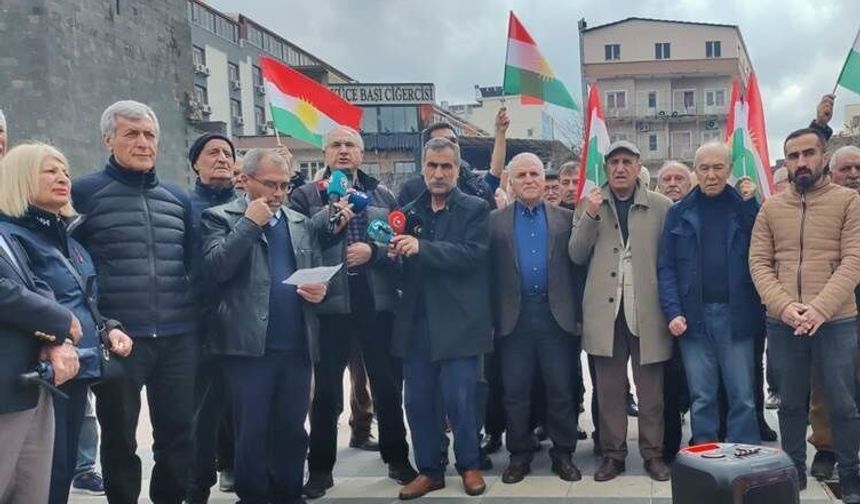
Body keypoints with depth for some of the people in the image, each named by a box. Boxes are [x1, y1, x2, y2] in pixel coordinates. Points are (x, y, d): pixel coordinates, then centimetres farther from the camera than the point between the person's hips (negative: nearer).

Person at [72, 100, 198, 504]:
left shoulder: (178, 198, 11)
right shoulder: (84, 192, -2)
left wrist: (196, 316, 8)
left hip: (178, 338, 4)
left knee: (178, 432, 12)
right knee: (118, 436, 11)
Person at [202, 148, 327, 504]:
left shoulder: (301, 222, 16)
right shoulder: (220, 217, 1)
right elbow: (215, 268, -14)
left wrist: (319, 290, -4)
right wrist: (250, 224, -13)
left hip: (296, 343, 5)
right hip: (249, 344, -4)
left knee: (292, 429, 12)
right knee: (251, 431, 5)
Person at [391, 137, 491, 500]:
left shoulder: (475, 209, -2)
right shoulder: (410, 212, 11)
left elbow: (473, 254, -17)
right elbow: (405, 265, 12)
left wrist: (422, 248, -25)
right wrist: (393, 253, -11)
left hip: (457, 322, -4)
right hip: (417, 322, 4)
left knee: (458, 399, 2)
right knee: (417, 401, 9)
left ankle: (469, 465, 24)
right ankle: (428, 470, 26)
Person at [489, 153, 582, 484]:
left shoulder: (566, 217, 8)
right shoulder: (495, 220, 6)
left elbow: (578, 261, 2)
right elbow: (489, 270, 0)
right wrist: (493, 315, -8)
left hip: (555, 313, 0)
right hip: (514, 314, 0)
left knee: (561, 388, 6)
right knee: (515, 390, 6)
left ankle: (563, 453, 20)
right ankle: (519, 454, 19)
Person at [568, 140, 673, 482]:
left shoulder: (661, 206, 3)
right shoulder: (589, 204, 8)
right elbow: (577, 256, 1)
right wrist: (591, 216, -10)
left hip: (647, 310, -1)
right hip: (605, 309, 1)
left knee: (651, 388, 7)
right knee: (609, 388, 8)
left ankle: (653, 453, 21)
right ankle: (612, 453, 20)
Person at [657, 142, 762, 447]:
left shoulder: (746, 209, 5)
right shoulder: (679, 213, 6)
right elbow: (666, 266, 1)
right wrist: (673, 311, -8)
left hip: (736, 315, 0)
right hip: (694, 316, 1)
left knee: (743, 397, 5)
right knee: (701, 398, 8)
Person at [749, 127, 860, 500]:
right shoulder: (771, 207, 8)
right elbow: (758, 263, 3)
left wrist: (821, 307, -19)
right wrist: (783, 305, -12)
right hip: (782, 322, 2)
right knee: (791, 403, 12)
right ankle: (794, 470, 26)